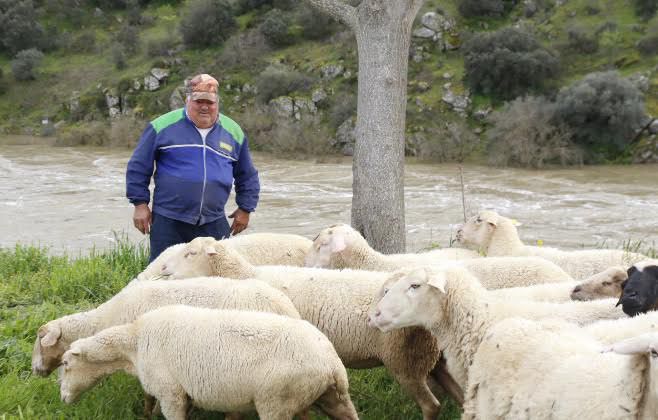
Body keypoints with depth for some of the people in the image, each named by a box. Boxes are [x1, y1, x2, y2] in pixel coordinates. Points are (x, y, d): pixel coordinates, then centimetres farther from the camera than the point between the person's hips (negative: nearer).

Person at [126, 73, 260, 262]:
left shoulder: (233, 132, 9)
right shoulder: (163, 126, 0)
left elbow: (247, 176, 21)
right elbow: (138, 167, 5)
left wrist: (245, 208, 17)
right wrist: (140, 203, 0)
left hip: (214, 224, 3)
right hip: (168, 221, -2)